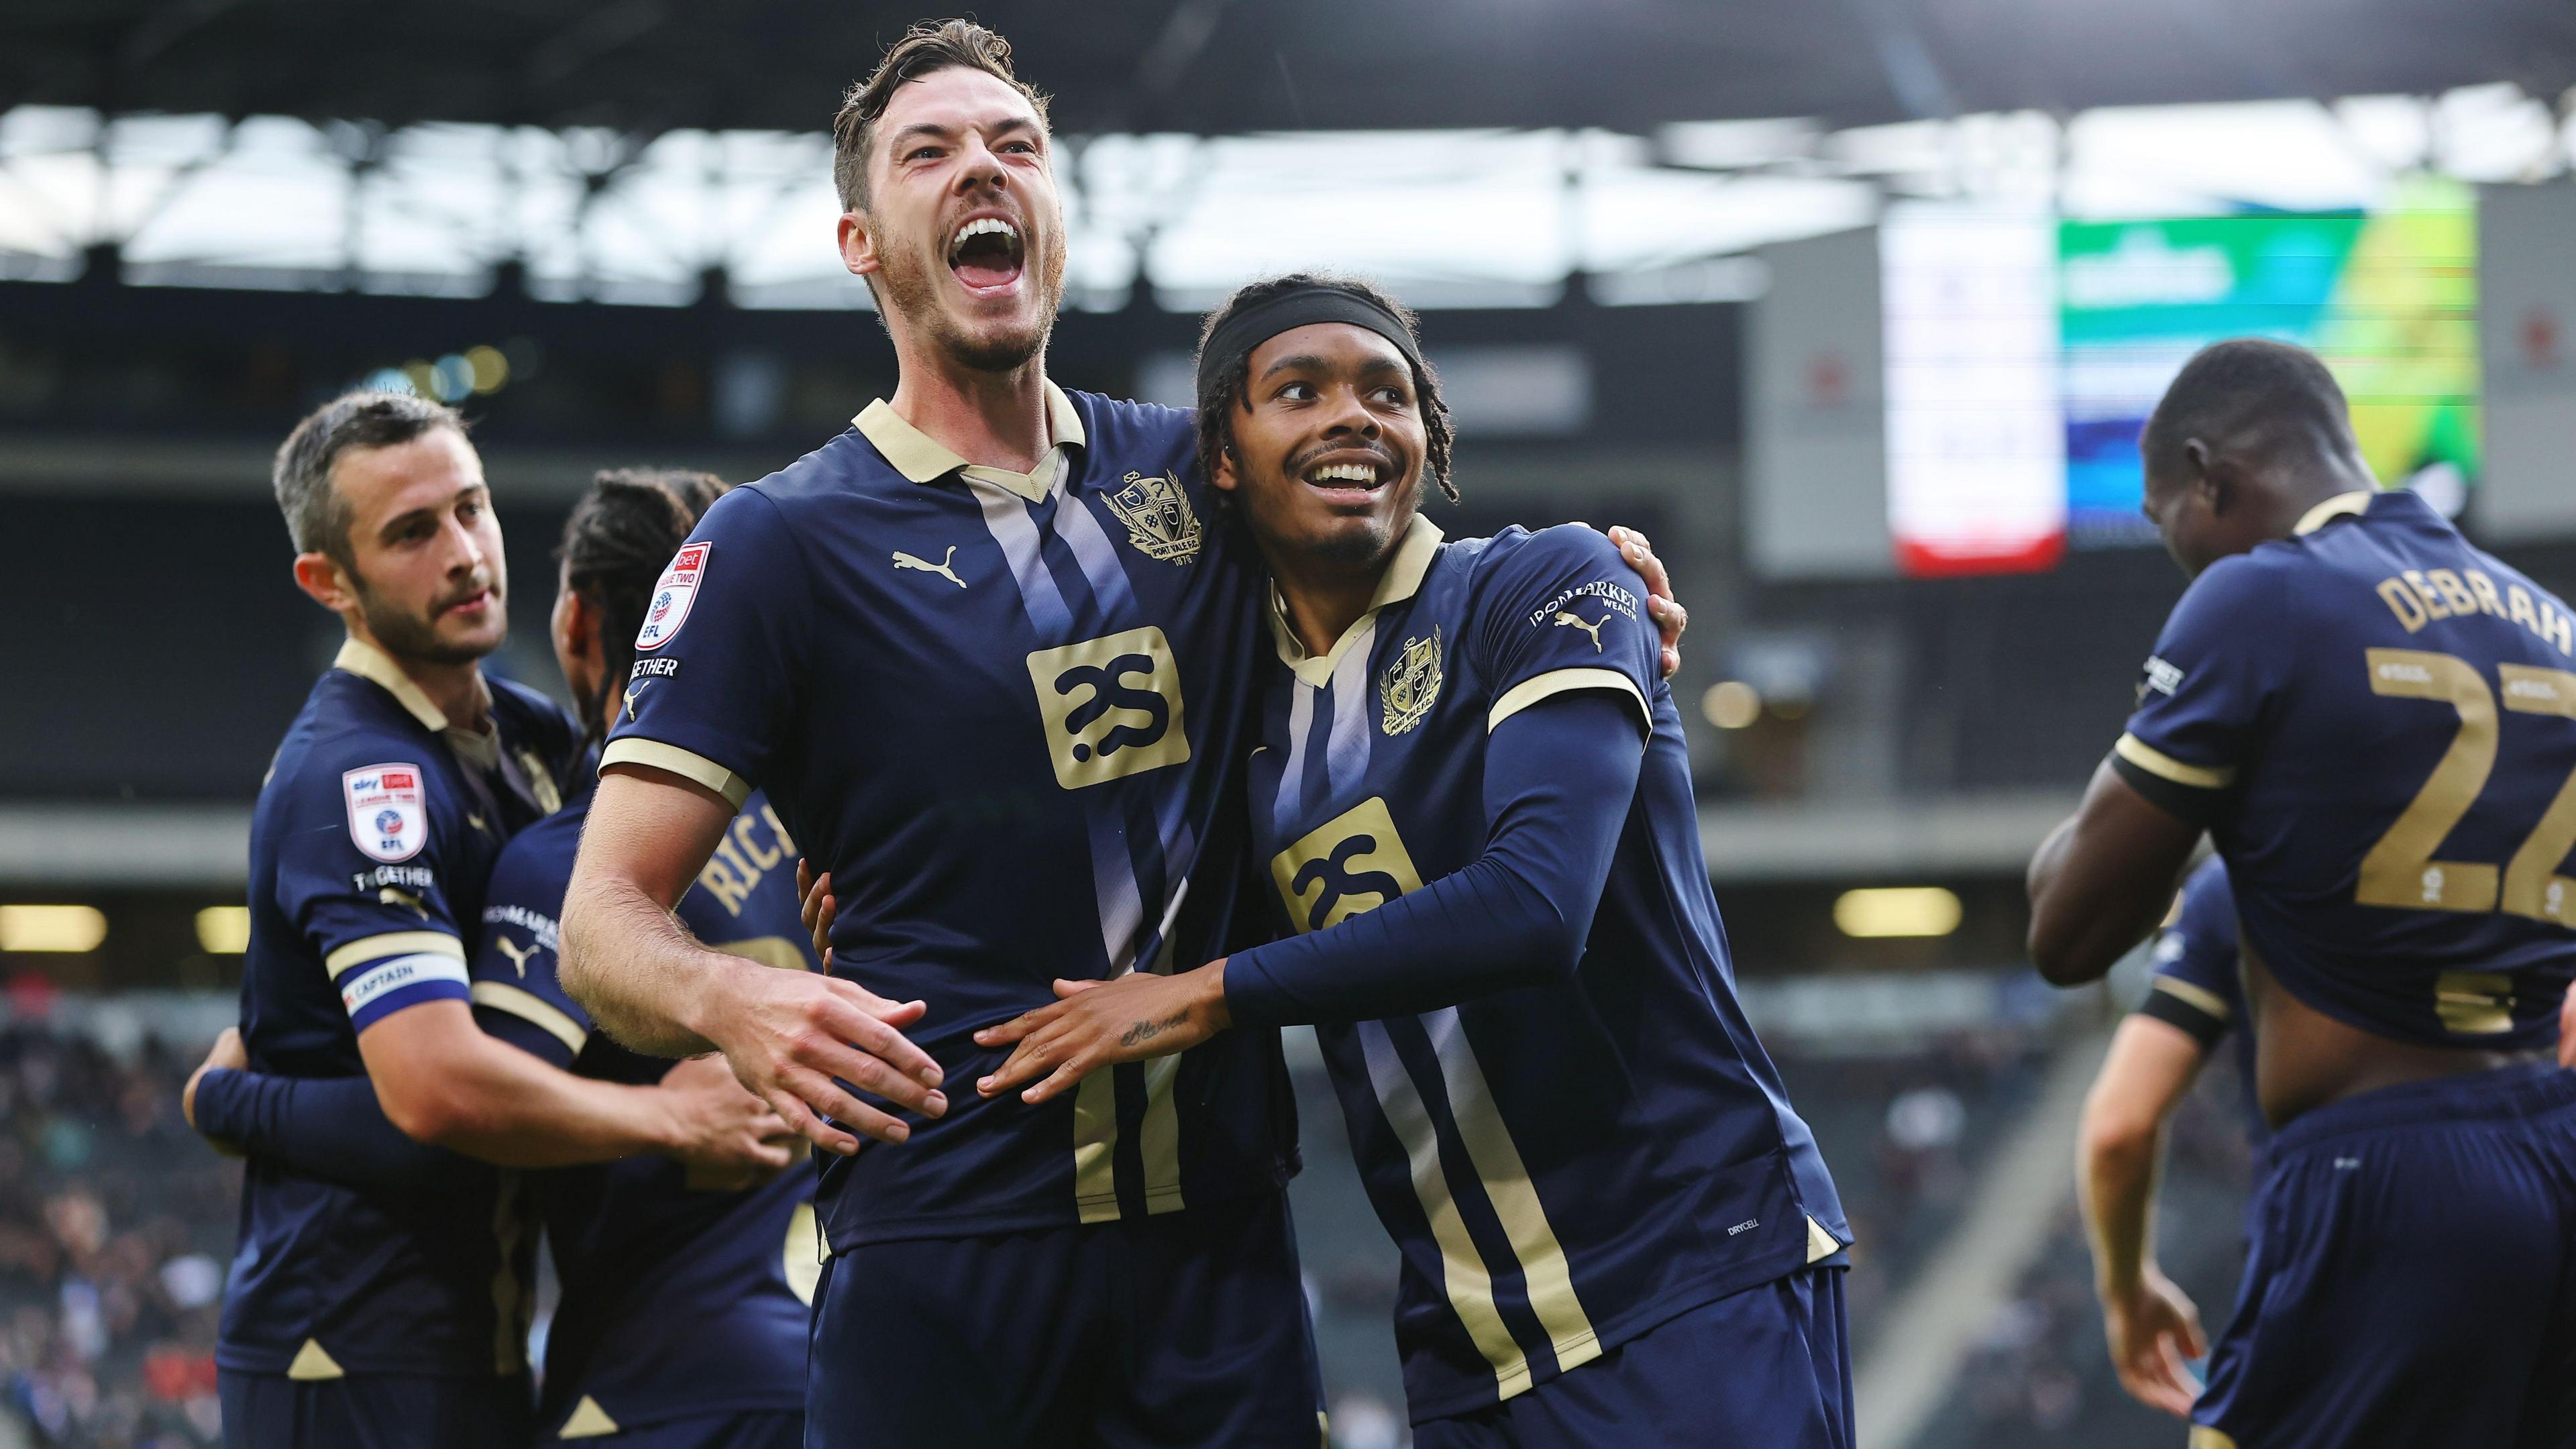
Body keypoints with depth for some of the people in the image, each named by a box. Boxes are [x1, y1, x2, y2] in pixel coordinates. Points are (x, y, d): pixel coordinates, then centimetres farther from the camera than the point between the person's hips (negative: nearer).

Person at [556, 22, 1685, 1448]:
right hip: (940, 1237, -3)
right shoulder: (776, 542, -1)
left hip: (1217, 1229, 4)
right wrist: (737, 1002, -30)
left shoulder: (1190, 474, 11)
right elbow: (604, 921, -6)